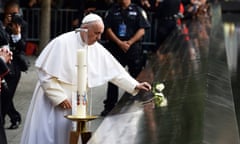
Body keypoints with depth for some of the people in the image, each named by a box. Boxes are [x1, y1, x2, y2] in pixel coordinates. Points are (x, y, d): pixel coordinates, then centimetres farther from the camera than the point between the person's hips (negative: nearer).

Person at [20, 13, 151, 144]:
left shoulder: (96, 49, 0)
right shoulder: (62, 43, -18)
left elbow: (114, 69, 8)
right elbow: (45, 72, -17)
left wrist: (135, 86, 4)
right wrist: (59, 97, -17)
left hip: (75, 103, 6)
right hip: (52, 100, -6)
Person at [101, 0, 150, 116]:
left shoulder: (137, 10, 5)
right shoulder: (112, 11, 10)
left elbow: (142, 30, -2)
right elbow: (108, 29, 2)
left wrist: (130, 42, -13)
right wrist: (120, 43, -10)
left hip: (134, 48, -1)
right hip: (115, 48, 1)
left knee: (136, 79, 3)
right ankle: (109, 106, 5)